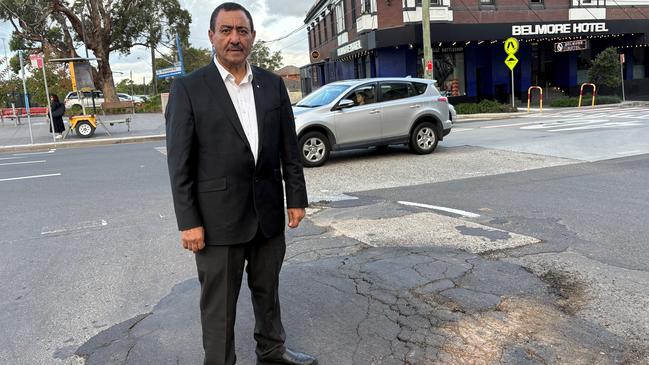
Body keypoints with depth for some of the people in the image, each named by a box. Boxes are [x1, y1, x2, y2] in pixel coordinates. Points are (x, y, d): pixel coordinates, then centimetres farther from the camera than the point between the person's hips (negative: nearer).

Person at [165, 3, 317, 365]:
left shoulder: (273, 84, 5)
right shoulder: (188, 88, -6)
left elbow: (290, 148, 8)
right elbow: (180, 162, -8)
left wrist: (296, 198, 5)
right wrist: (189, 222, -11)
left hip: (269, 212, 4)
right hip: (218, 216, -4)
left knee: (268, 289, 20)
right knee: (219, 301, 9)